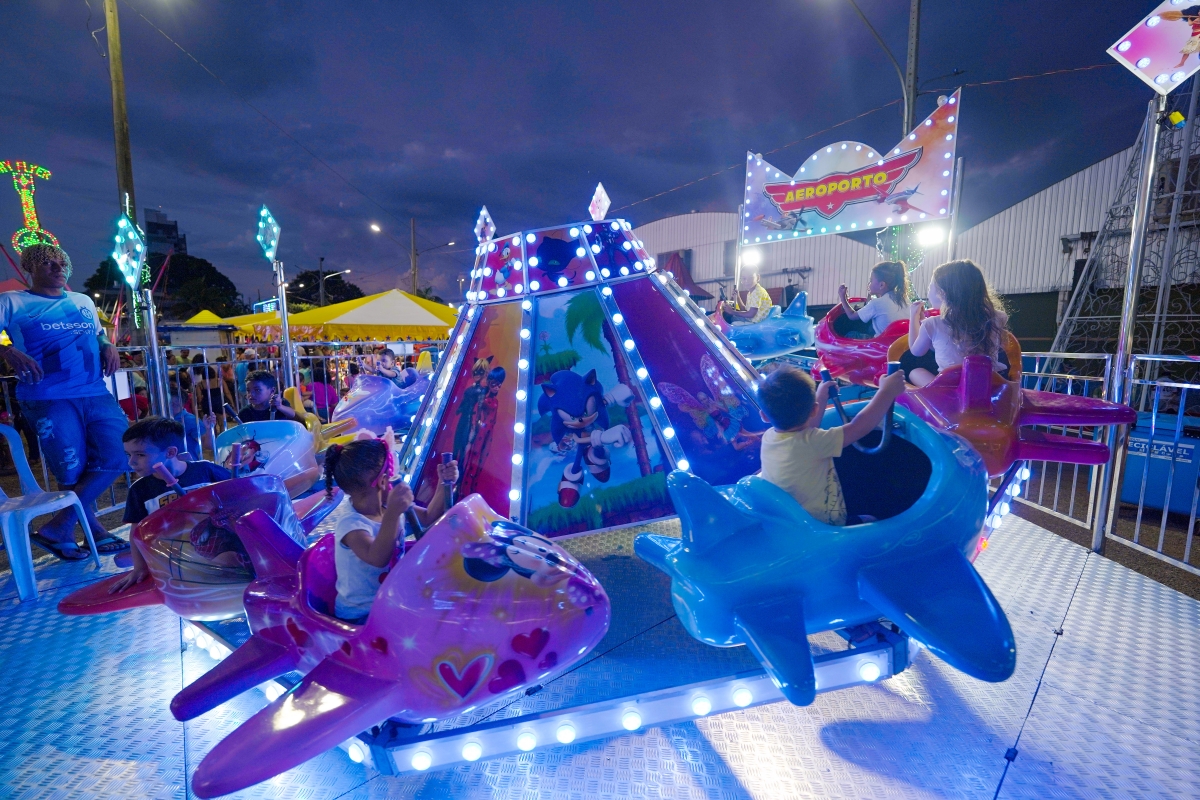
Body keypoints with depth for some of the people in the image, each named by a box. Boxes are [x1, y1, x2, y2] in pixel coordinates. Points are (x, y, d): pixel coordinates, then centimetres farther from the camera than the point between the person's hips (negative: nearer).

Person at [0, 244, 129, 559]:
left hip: (96, 394, 4)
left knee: (118, 455, -6)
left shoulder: (85, 302, 20)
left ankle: (58, 527, 7)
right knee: (74, 471, -3)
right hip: (48, 399, -4)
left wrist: (108, 346, 6)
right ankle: (96, 531, 12)